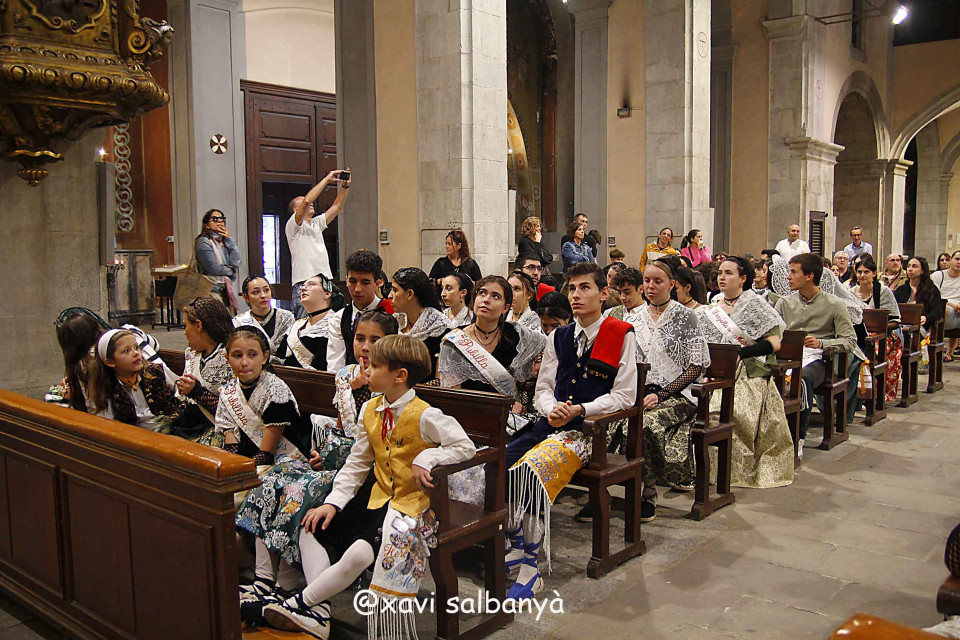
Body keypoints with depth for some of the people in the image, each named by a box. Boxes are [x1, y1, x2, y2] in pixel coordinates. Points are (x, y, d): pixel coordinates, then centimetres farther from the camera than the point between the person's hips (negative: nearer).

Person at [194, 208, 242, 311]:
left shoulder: (226, 241, 16)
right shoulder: (203, 242, -5)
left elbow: (236, 262, 1)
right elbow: (213, 268, -14)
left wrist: (229, 240, -1)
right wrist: (231, 270, 1)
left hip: (228, 289, 7)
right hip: (213, 290, -7)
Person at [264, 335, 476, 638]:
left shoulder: (425, 416, -15)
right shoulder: (369, 410, 7)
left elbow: (466, 447, -15)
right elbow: (357, 463, 10)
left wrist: (425, 458, -24)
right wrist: (333, 502, 2)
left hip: (412, 504, -8)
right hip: (379, 498, 8)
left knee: (359, 552, -29)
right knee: (314, 528, 1)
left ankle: (303, 602, -9)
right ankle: (318, 612, 0)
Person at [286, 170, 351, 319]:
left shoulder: (316, 223, 22)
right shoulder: (292, 226, -1)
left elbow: (337, 206, 20)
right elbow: (307, 201, -15)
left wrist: (345, 186, 7)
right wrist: (327, 179, -10)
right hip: (304, 284, -7)